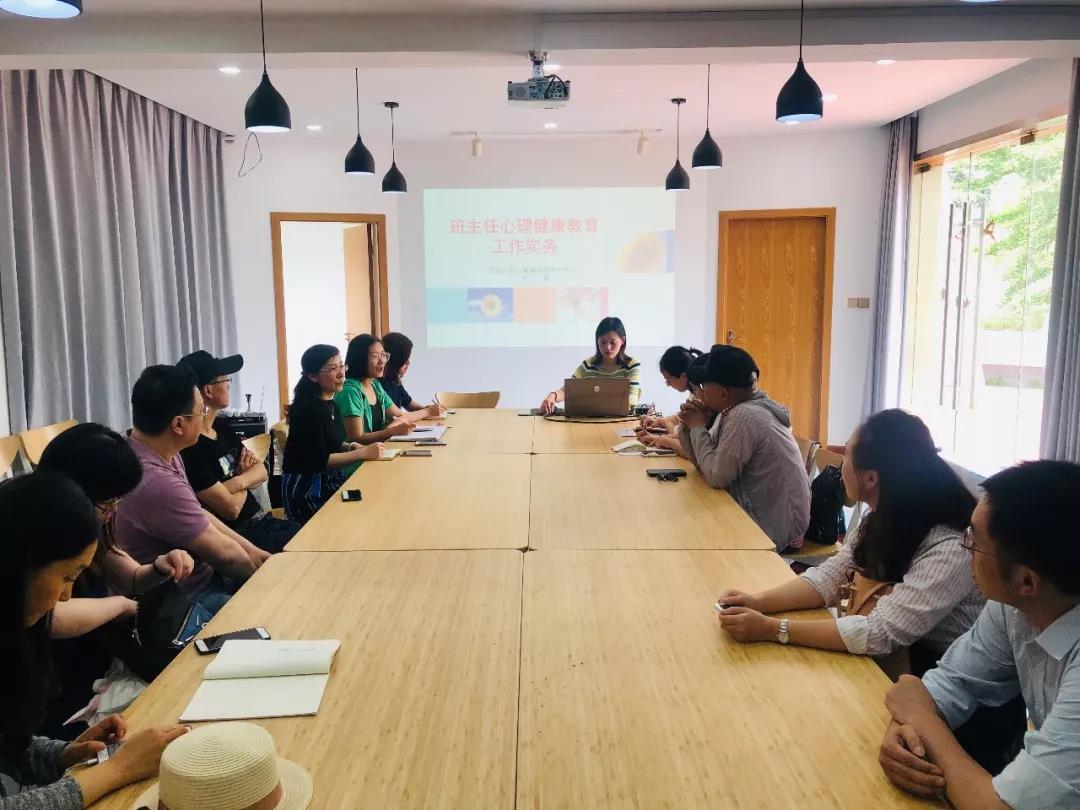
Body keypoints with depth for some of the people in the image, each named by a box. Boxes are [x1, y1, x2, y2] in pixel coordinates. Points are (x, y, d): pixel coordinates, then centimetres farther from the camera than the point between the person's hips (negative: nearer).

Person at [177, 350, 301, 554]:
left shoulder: (222, 426, 8)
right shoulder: (190, 447, -20)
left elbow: (262, 472, 8)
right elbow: (231, 508, -19)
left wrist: (239, 481, -14)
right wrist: (246, 479, 1)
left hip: (261, 521, 8)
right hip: (238, 537, -8)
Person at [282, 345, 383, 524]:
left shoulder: (331, 405, 8)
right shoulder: (308, 409, -18)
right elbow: (318, 460, -20)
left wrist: (350, 446, -1)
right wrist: (363, 453, -18)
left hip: (331, 480, 8)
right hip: (307, 490, -8)